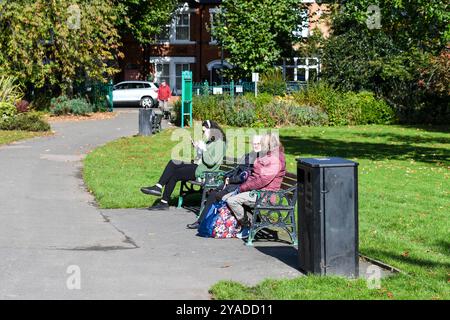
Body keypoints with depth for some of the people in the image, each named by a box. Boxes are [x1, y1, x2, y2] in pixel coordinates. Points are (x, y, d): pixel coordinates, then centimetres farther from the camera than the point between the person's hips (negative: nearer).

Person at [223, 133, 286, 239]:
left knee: (232, 200, -22)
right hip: (255, 190, 10)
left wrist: (242, 188, -17)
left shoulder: (275, 161, -18)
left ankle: (247, 227, -8)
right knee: (225, 198, 3)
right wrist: (241, 187, 4)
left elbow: (262, 181, -24)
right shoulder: (266, 158, 15)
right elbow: (254, 176, 20)